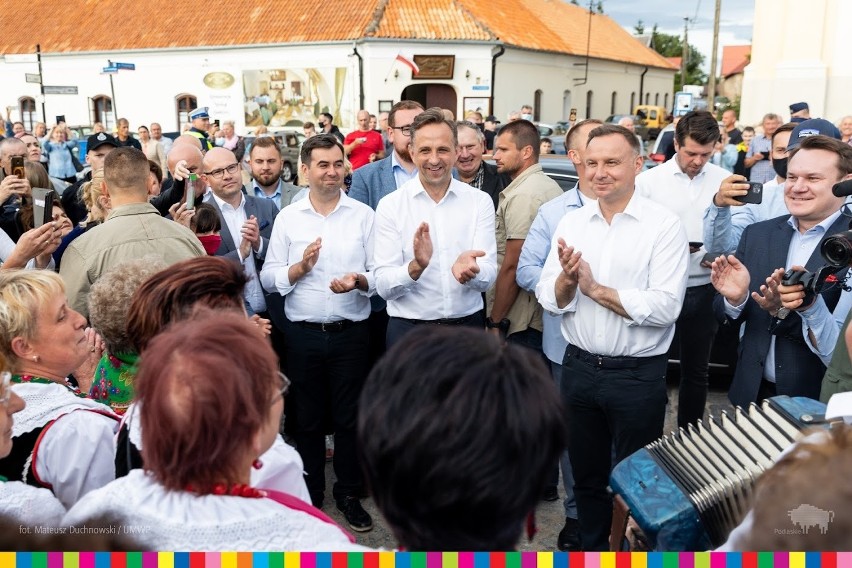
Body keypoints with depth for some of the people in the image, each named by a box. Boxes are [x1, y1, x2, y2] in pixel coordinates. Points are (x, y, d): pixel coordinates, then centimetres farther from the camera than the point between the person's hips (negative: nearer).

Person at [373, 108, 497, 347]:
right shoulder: (390, 205, -5)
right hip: (408, 329, -1)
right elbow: (384, 287, -11)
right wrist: (416, 267, -29)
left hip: (468, 327, 2)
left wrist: (469, 271, -30)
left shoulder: (480, 201, -1)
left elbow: (488, 277, -9)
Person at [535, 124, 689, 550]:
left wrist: (595, 288, -18)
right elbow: (549, 300, -1)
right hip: (578, 367, 4)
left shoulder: (664, 225, -10)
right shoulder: (571, 222, 2)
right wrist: (566, 279, -22)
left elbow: (665, 307, -20)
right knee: (586, 475, 20)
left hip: (638, 375, -4)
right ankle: (591, 548, 40)